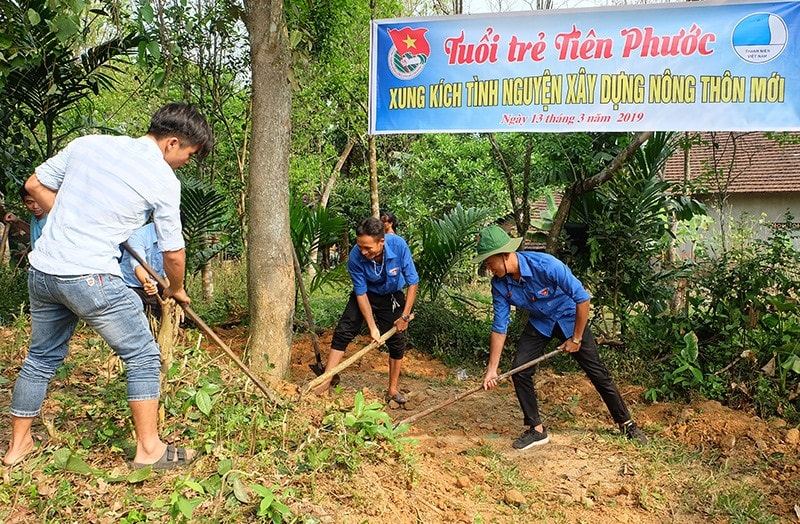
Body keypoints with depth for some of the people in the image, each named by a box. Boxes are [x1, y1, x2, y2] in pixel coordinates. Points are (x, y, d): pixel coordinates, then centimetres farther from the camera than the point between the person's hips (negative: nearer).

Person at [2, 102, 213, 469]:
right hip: (90, 277, -7)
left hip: (42, 270, 7)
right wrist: (176, 289, 18)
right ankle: (149, 449, 11)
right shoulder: (163, 179, -7)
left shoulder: (88, 144, 9)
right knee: (142, 356, 7)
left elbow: (35, 185, 16)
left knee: (41, 357, 23)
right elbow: (173, 251, -1)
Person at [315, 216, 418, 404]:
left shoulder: (399, 246, -33)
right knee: (343, 332, -12)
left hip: (391, 296, 1)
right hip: (366, 294, 0)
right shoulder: (356, 257, -32)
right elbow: (361, 294, -22)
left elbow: (413, 282, -22)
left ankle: (393, 389, 18)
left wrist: (405, 316, -19)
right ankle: (325, 382, -8)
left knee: (397, 341, 1)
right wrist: (372, 327, -23)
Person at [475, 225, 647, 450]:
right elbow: (499, 327, -11)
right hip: (539, 322, 4)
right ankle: (536, 429, 7)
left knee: (597, 372, 1)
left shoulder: (546, 265, -36)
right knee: (519, 370, -9)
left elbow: (583, 298, -28)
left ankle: (627, 424, 21)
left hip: (569, 317, -4)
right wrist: (492, 369, -13)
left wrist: (576, 338, -19)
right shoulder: (499, 285, -19)